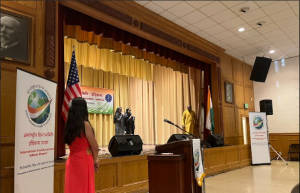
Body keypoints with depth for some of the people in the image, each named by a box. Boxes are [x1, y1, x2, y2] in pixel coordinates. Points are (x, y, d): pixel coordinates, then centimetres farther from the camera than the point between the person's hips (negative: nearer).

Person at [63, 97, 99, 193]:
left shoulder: (69, 125, 2)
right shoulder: (85, 124, -14)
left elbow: (70, 143, 10)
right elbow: (95, 146, -11)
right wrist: (95, 159, 8)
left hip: (71, 161, 6)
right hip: (84, 161, -6)